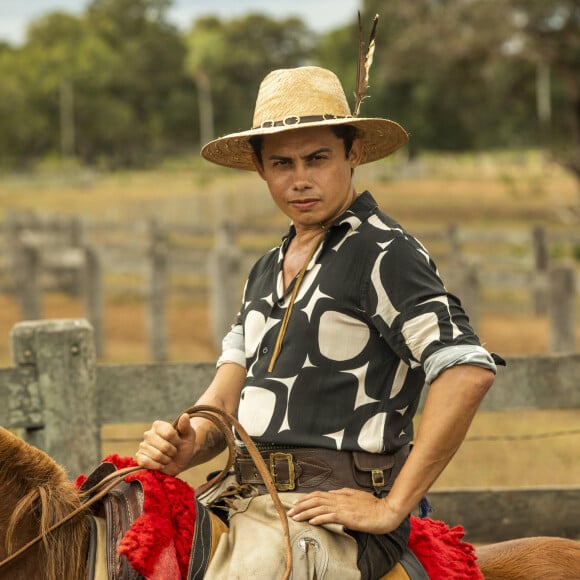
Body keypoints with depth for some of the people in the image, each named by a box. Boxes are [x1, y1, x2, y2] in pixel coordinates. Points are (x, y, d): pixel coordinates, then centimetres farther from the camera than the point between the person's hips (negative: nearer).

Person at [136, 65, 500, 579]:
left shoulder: (383, 253, -5)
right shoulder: (267, 271, 21)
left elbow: (468, 373, -18)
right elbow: (227, 398, 18)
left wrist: (391, 508, -17)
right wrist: (182, 449, -6)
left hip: (342, 506, -8)